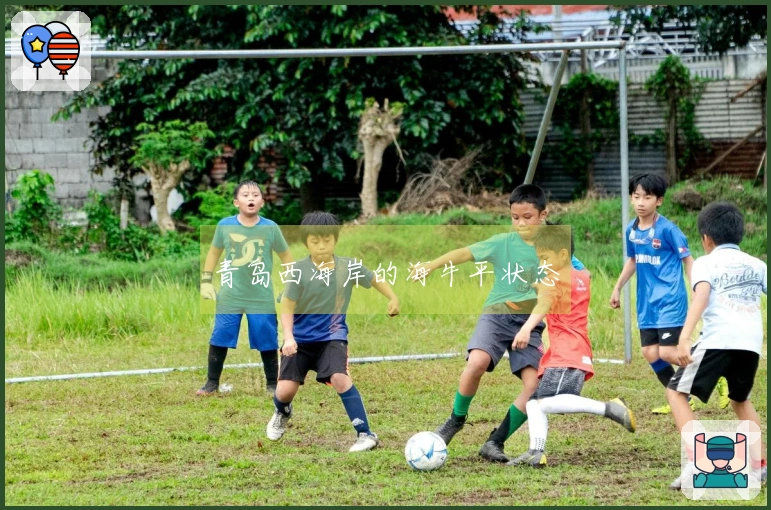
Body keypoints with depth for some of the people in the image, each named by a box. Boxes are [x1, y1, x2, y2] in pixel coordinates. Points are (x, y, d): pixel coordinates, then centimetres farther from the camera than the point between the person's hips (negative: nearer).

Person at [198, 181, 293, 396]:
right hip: (230, 296, 0)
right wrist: (206, 281, 8)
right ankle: (212, 383, 14)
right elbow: (214, 252, 10)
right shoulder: (225, 226, -5)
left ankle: (272, 384, 17)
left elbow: (285, 255, 7)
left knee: (267, 341, 4)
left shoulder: (270, 228, -6)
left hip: (262, 298, 0)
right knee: (219, 339, 2)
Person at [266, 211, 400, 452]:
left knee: (340, 378, -26)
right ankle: (282, 414, 33)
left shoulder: (348, 267, -7)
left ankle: (365, 434, -19)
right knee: (285, 390, -7)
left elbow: (375, 279, 12)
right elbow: (287, 308, -11)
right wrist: (288, 337, -25)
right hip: (301, 338, 0)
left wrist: (393, 298, -2)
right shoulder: (299, 270, -14)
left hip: (332, 336, 0)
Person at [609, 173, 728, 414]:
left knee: (667, 353, -13)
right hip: (647, 302, 7)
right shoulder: (632, 229, 5)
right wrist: (617, 289, 24)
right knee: (650, 353, 4)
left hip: (670, 300, -7)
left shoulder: (667, 229, -14)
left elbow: (687, 259, -9)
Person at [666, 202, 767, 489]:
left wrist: (684, 338, -20)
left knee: (676, 393, 8)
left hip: (718, 340, -5)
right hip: (752, 342, 5)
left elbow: (701, 297, -9)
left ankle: (697, 463, -9)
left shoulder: (706, 263, 9)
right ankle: (760, 465, 22)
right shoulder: (757, 265, 23)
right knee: (740, 399, 30)